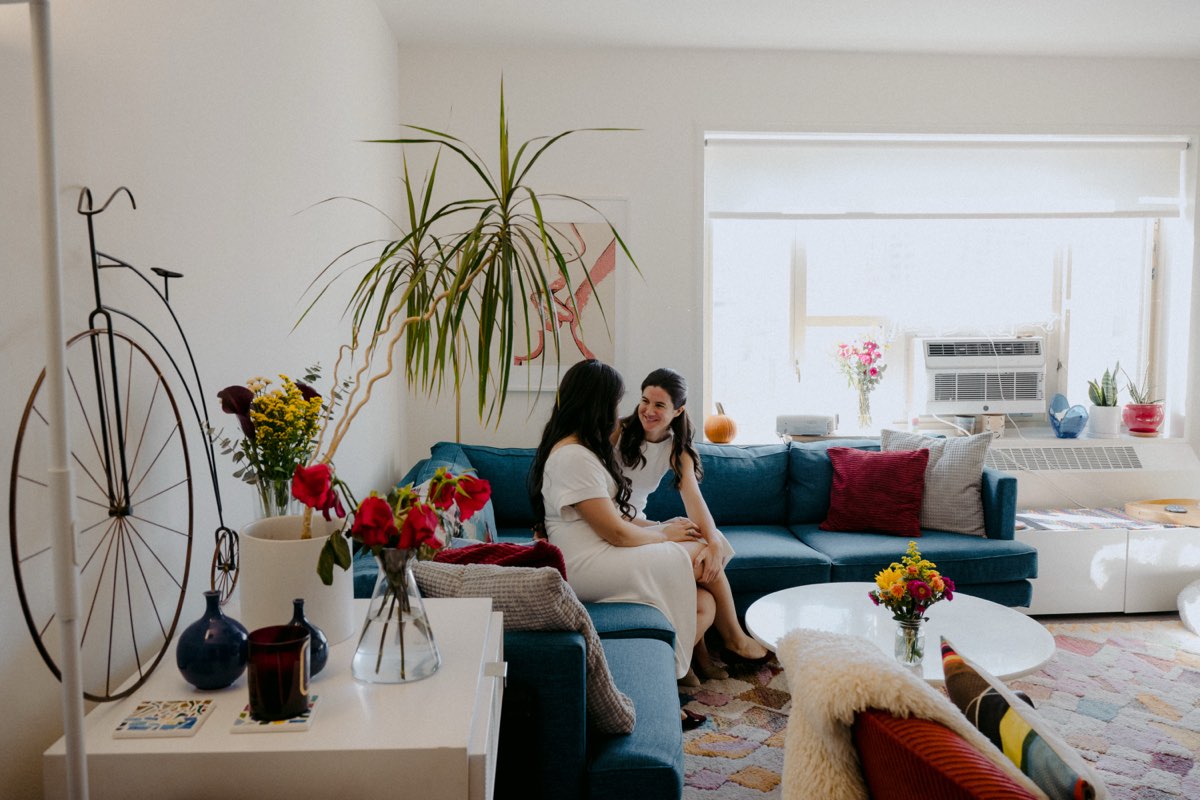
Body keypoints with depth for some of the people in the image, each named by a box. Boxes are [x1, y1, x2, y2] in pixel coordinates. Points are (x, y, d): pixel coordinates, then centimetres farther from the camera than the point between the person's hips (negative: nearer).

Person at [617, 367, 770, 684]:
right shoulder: (618, 432, -10)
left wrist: (712, 542, -29)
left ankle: (695, 647, -9)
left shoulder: (677, 450, 5)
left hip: (638, 523, 7)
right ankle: (732, 637, 0)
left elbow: (693, 497, -11)